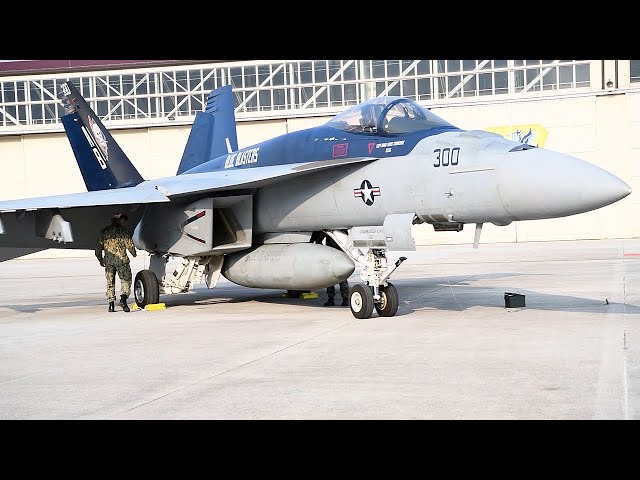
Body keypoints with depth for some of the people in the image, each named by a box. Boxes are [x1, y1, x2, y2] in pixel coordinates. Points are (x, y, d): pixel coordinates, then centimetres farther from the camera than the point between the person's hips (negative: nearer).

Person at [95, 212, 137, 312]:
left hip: (108, 260, 4)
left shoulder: (104, 231, 12)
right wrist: (134, 253, 13)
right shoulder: (123, 230, -1)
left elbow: (98, 247, 13)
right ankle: (123, 299, -16)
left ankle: (111, 304, 6)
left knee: (110, 282, 10)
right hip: (121, 259, -4)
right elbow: (129, 244, -6)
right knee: (126, 280, 5)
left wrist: (100, 260, 24)